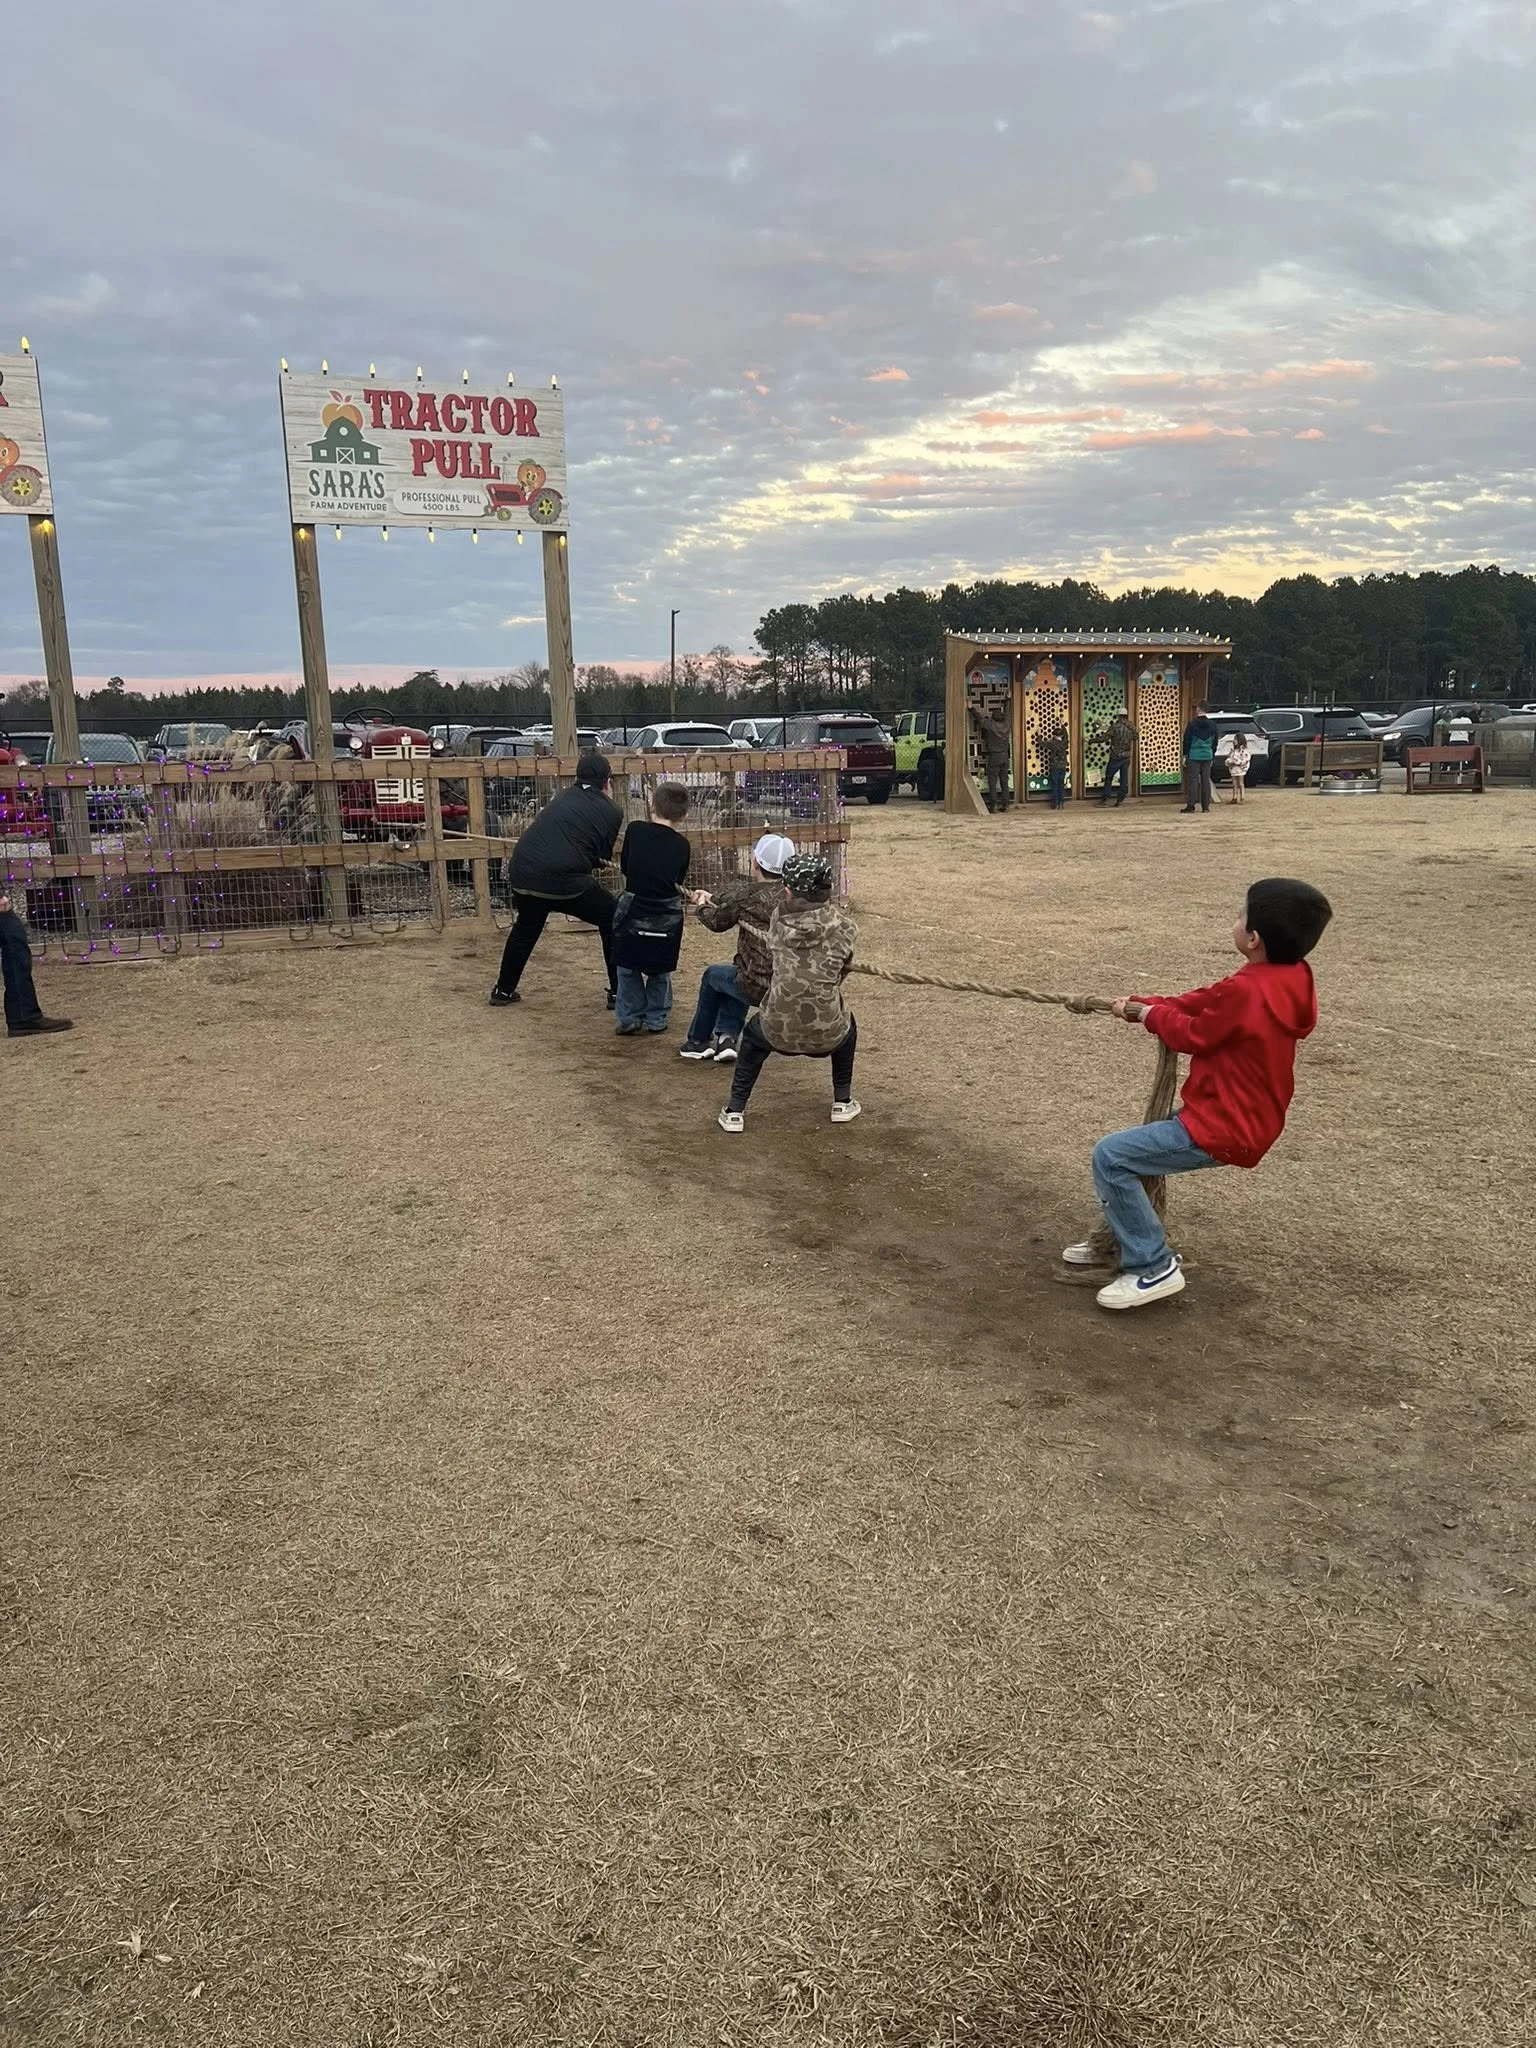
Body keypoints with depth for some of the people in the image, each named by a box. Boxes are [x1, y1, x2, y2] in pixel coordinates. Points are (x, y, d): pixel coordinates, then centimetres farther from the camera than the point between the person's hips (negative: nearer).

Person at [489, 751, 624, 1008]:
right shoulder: (610, 811, 5)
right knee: (612, 921, 16)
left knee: (526, 927, 32)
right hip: (566, 881, -5)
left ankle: (504, 990, 38)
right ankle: (619, 992, 15)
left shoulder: (565, 797, 18)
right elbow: (603, 856, 9)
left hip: (523, 874, 5)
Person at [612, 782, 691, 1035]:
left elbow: (624, 866, 7)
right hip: (667, 918, 1)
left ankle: (630, 1018, 17)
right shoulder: (682, 845, -2)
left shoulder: (636, 830, -6)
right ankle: (656, 1019, 23)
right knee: (660, 971, 19)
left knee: (628, 968, 17)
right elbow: (679, 881, 8)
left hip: (634, 912, -1)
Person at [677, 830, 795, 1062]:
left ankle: (698, 1041, 40)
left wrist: (702, 906, 27)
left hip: (758, 987, -5)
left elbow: (718, 922, 4)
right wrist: (712, 899, 27)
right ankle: (726, 1036, 27)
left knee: (713, 974, 27)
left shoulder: (746, 895, -15)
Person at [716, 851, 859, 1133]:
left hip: (778, 1030, 0)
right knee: (846, 1024, 36)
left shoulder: (778, 918, 0)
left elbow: (771, 961, 11)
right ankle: (842, 1103, 38)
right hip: (827, 1034, 0)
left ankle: (735, 1111, 28)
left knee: (753, 1035, 35)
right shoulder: (843, 925, -2)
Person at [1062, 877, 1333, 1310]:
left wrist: (1150, 1013, 5)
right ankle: (1123, 1240, 33)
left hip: (1220, 1131, -10)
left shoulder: (1246, 990, -27)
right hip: (1241, 1120, 10)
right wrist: (1141, 1005, 7)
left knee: (1111, 1157, -10)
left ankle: (1153, 1267, -5)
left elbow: (1194, 1034, -13)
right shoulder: (1288, 978, 3)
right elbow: (1202, 1002, 10)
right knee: (1135, 1145, 23)